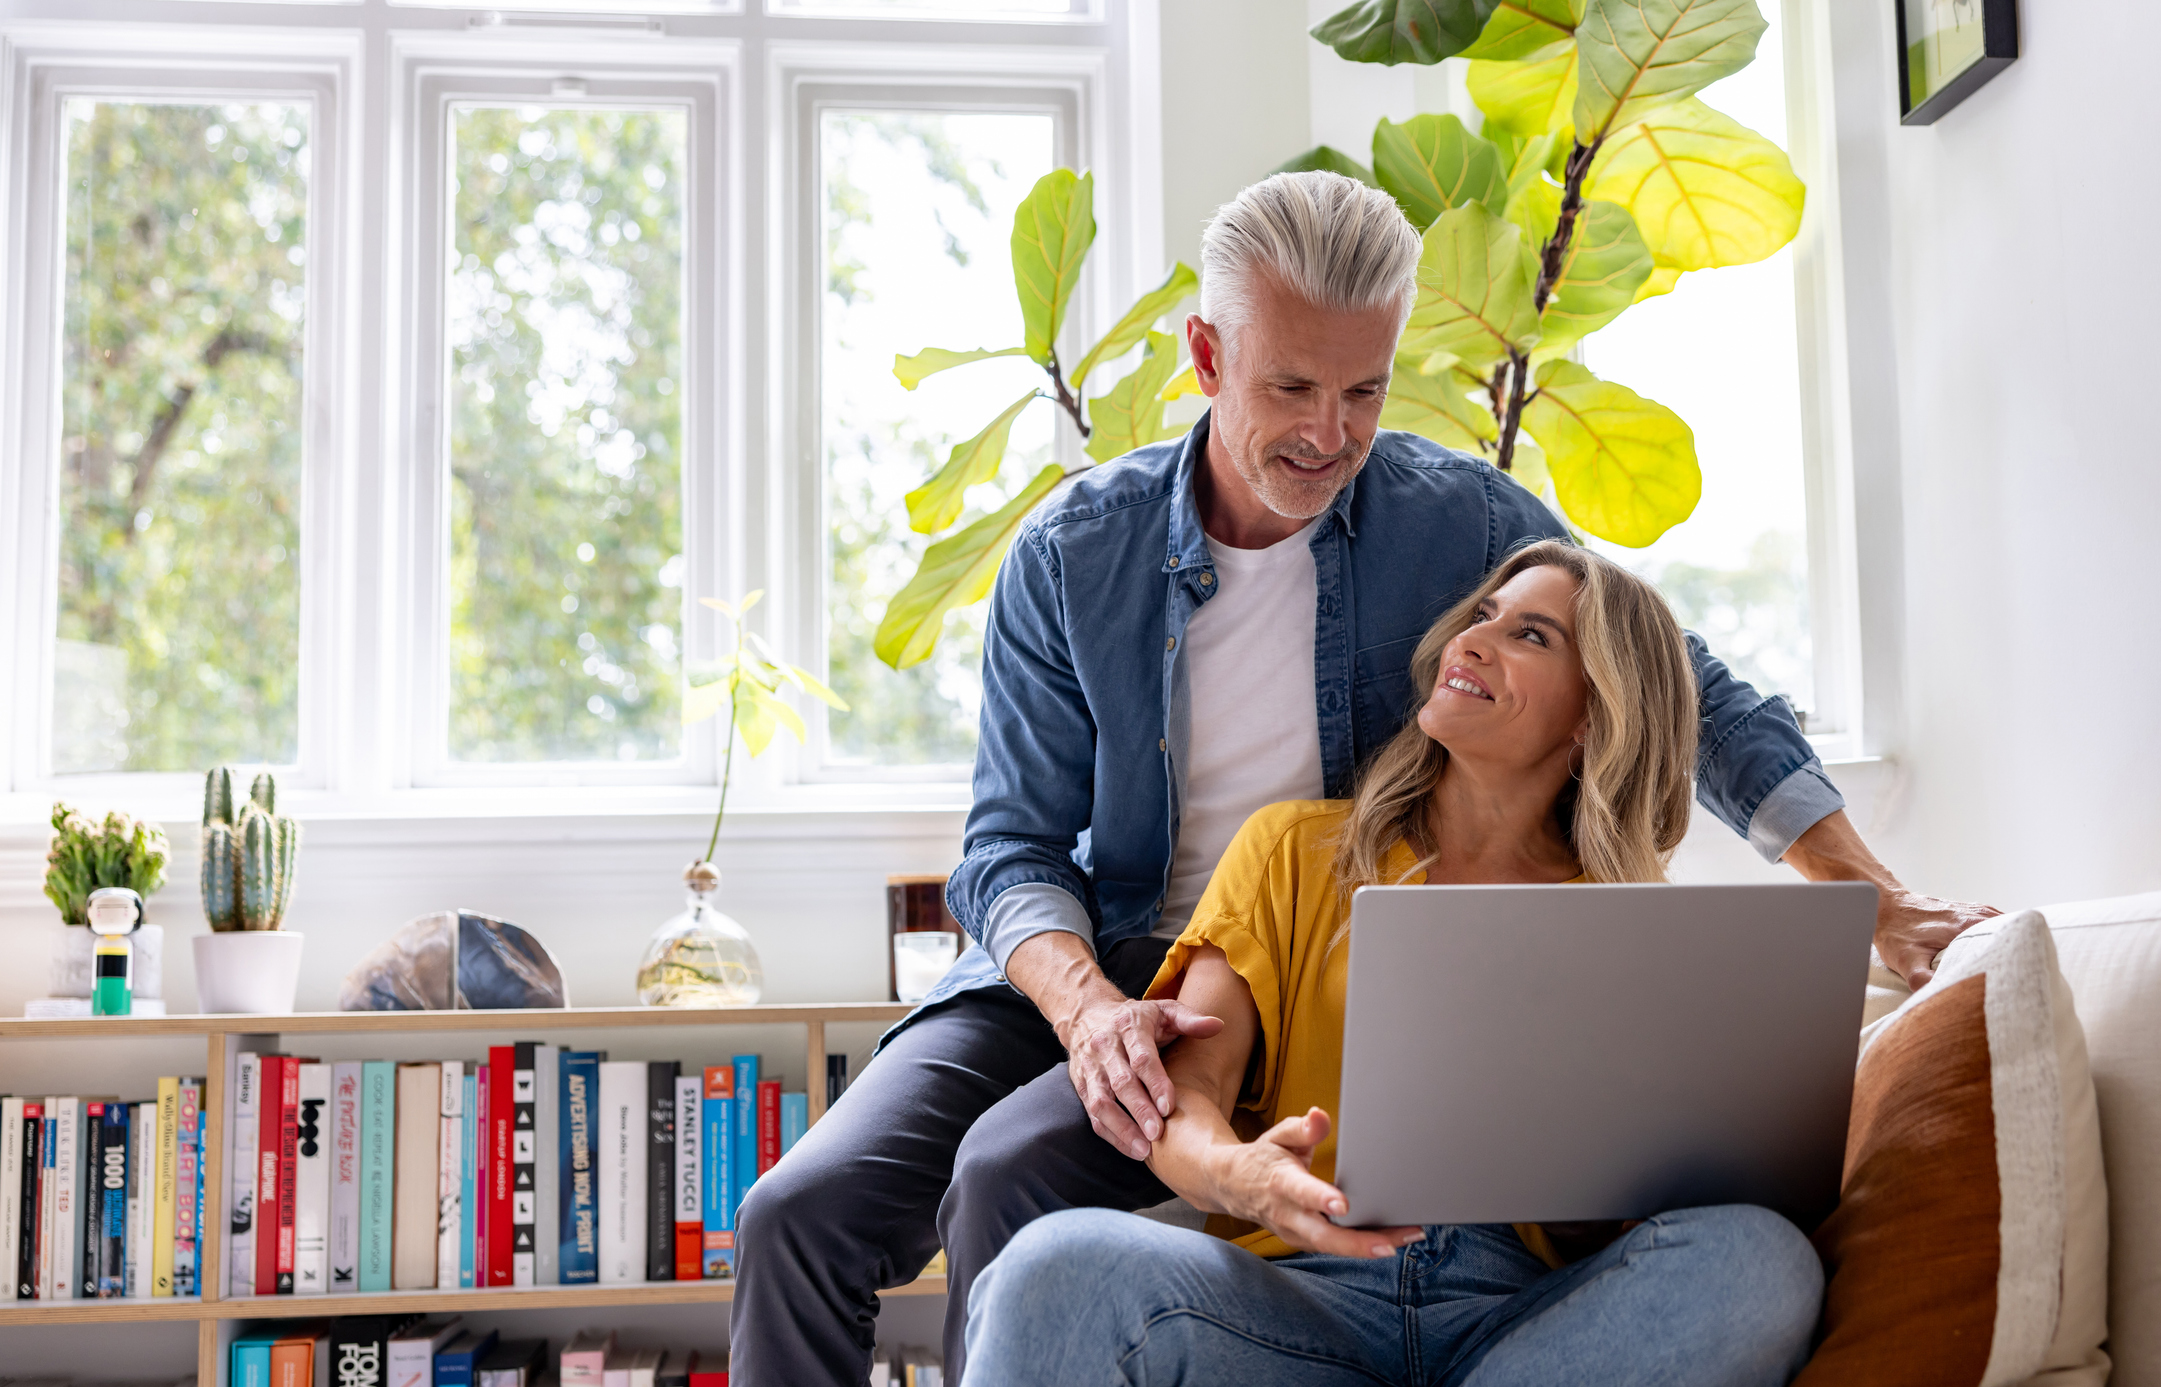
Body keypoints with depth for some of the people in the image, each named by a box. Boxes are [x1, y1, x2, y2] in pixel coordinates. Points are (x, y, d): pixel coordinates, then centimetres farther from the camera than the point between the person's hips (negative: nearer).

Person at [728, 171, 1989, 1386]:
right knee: (806, 1212, -18)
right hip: (1080, 960, 2)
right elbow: (1015, 845, -5)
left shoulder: (1461, 522, -6)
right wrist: (1087, 1005, -26)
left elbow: (1694, 701, 1)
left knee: (1011, 1171, -29)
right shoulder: (1071, 556, -5)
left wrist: (1880, 901, -7)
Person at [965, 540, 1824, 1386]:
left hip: (1529, 1318, 3)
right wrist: (1234, 1174, -23)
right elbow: (1182, 1090, 1)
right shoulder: (1295, 849, 15)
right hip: (1300, 1290, -3)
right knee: (1059, 1266, -34)